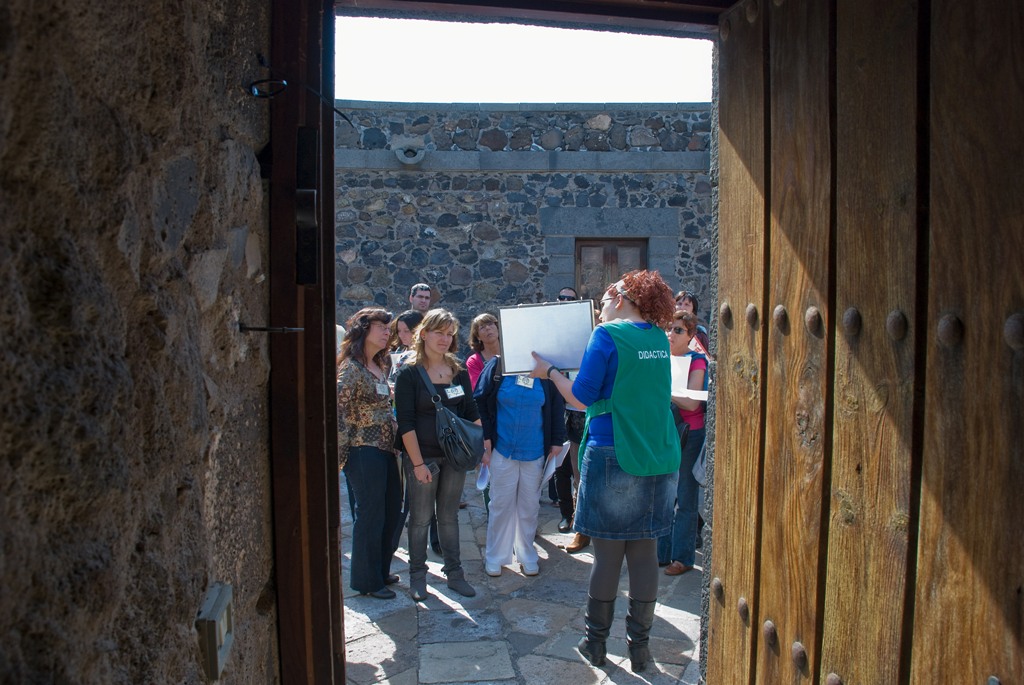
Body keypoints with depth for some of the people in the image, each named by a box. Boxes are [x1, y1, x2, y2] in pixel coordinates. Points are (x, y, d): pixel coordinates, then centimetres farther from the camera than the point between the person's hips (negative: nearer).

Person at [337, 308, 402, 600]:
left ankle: (380, 570, 32)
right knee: (369, 516, 3)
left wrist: (393, 441, 13)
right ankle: (366, 580, 20)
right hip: (364, 452, -8)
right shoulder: (350, 368, -14)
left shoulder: (380, 367, 13)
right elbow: (337, 412, -17)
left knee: (392, 513, 15)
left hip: (386, 449, 8)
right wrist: (342, 455, -16)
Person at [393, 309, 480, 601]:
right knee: (421, 518, 7)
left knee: (449, 516, 14)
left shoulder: (459, 372, 6)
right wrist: (418, 463, -16)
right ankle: (417, 574, 22)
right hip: (423, 457, -4)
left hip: (455, 456, 4)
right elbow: (405, 423, -12)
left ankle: (454, 572, 24)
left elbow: (472, 414, 9)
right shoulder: (409, 374, -9)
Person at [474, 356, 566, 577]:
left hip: (535, 452, 1)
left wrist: (557, 441, 1)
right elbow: (479, 402, -3)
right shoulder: (497, 366, -6)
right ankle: (494, 557, 23)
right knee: (501, 504, 9)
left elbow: (557, 407, 3)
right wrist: (484, 442, -5)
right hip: (502, 450, -1)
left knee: (529, 506, 13)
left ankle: (527, 556, 28)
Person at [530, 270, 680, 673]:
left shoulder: (607, 335, -9)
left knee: (608, 554, 5)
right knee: (644, 553, 11)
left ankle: (595, 643, 19)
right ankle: (640, 646, 20)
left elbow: (582, 397, -10)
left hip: (614, 458, -5)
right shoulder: (659, 338, 10)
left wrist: (550, 372, 5)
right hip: (660, 460, 6)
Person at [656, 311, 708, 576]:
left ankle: (683, 557, 11)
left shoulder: (696, 361, -8)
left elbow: (692, 402, -19)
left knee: (684, 499, 1)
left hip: (689, 435, -6)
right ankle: (661, 552, 20)